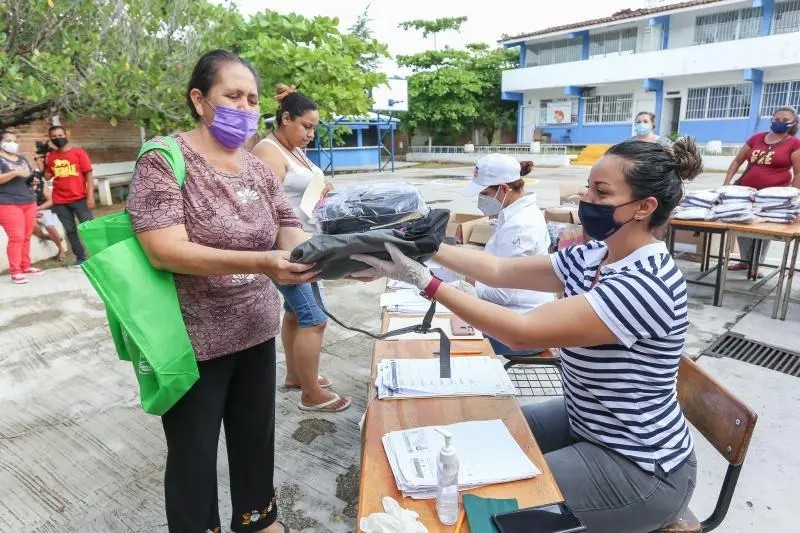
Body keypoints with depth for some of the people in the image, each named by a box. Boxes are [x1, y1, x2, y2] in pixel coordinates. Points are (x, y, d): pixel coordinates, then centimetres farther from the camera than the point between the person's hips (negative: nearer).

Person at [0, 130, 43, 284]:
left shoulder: (22, 159, 19)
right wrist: (15, 173, -24)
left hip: (29, 202, 7)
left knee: (26, 237, 8)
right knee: (16, 237, -11)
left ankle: (25, 266, 16)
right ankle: (15, 272, -7)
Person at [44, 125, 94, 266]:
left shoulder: (78, 152, 0)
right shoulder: (50, 156, 10)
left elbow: (88, 175, -4)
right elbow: (48, 176, 13)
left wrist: (90, 196, -10)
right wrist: (41, 163, 2)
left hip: (80, 198, -4)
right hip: (59, 201, 4)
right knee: (70, 230, 6)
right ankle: (80, 257, 12)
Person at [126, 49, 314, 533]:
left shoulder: (259, 169, 6)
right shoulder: (163, 161, -13)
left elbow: (290, 231, 1)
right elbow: (165, 251, -23)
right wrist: (259, 263, -36)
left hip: (255, 332, 6)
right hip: (192, 342, -5)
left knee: (256, 439, 21)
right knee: (194, 455, 13)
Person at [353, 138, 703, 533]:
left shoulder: (645, 283, -30)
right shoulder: (593, 256, -3)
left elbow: (522, 333, -33)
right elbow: (499, 270, -2)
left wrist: (423, 280, -32)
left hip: (638, 469, -8)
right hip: (586, 422, 8)